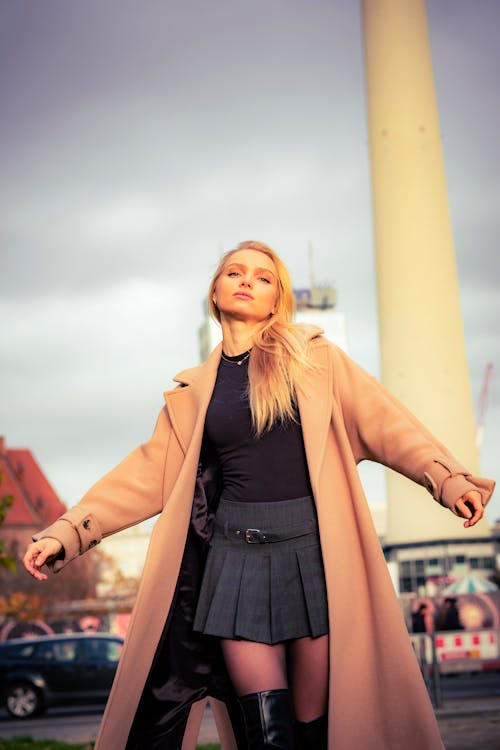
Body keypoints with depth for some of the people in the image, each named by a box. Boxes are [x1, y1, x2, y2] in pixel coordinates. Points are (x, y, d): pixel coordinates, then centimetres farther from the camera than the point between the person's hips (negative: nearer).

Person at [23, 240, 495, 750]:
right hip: (238, 554, 2)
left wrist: (448, 478, -12)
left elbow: (382, 420, 1)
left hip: (316, 549, -1)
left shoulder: (313, 355, 6)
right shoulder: (194, 389, 12)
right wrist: (66, 532, 5)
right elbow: (149, 473, 11)